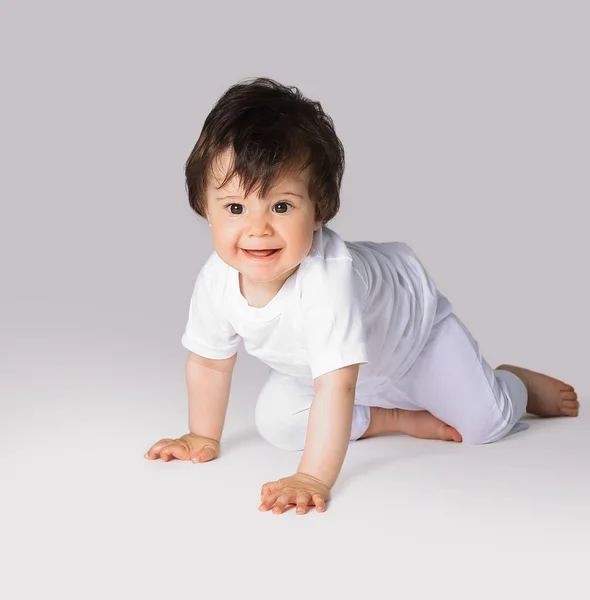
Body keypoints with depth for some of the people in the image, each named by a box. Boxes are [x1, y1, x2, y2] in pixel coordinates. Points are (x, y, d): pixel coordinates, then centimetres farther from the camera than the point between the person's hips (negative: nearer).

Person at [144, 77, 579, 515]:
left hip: (412, 321, -5)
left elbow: (336, 386, -51)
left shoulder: (327, 277, -48)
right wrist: (203, 437, -2)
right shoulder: (217, 281, -28)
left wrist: (314, 479, -56)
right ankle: (401, 417, 6)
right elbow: (209, 361, -9)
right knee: (275, 423, -8)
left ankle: (519, 383, 30)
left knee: (484, 424, -7)